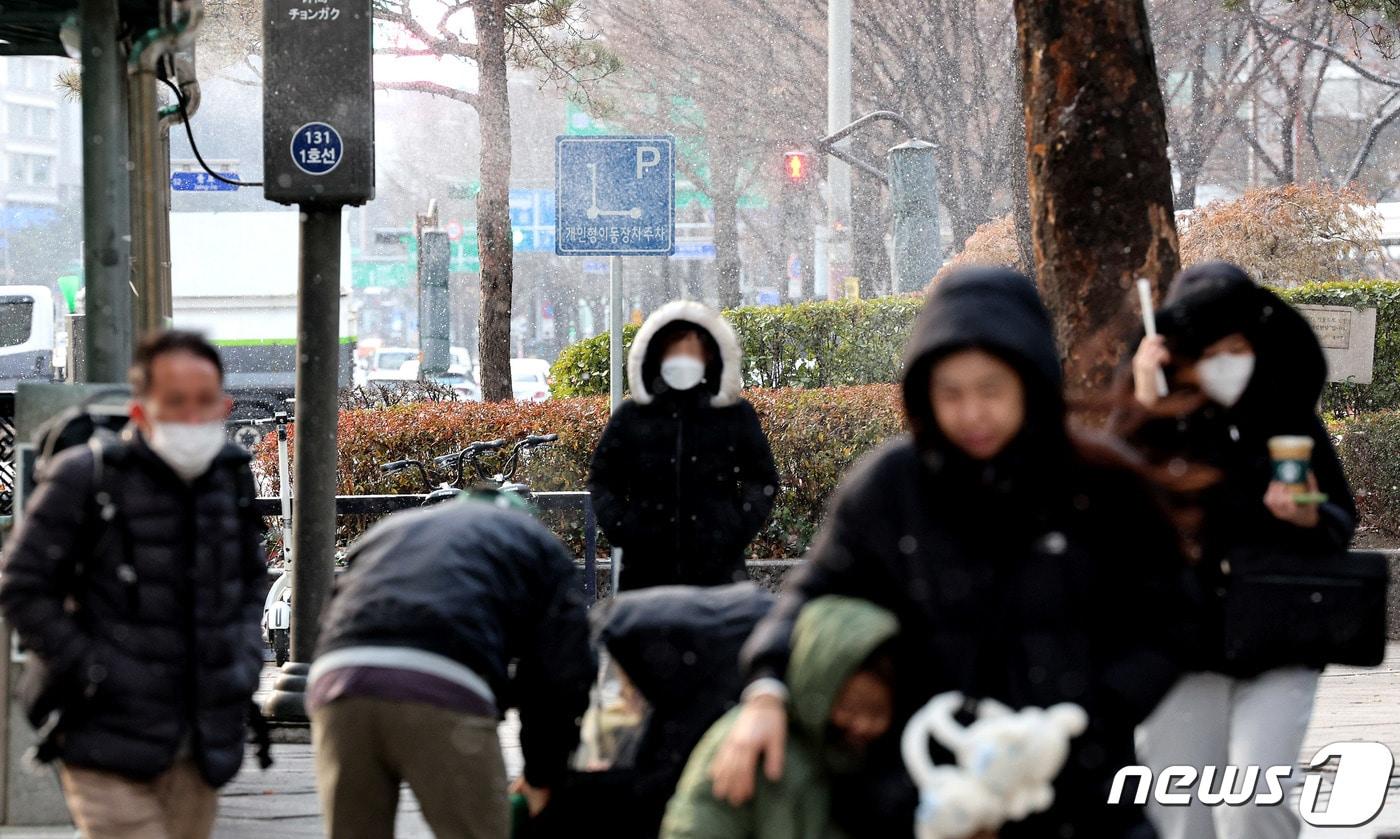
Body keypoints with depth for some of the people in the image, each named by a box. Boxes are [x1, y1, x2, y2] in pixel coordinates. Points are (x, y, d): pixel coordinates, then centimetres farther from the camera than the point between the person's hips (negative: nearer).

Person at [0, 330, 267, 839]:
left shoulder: (231, 479, 8)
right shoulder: (84, 479, -10)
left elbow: (253, 581, 25)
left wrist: (245, 660, 9)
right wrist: (89, 675, -11)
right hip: (110, 742, -6)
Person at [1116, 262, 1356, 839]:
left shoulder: (1288, 422, 2)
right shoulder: (1153, 430, -1)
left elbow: (1342, 526, 10)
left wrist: (1311, 517, -14)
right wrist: (1145, 411, -17)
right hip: (1183, 654, 1)